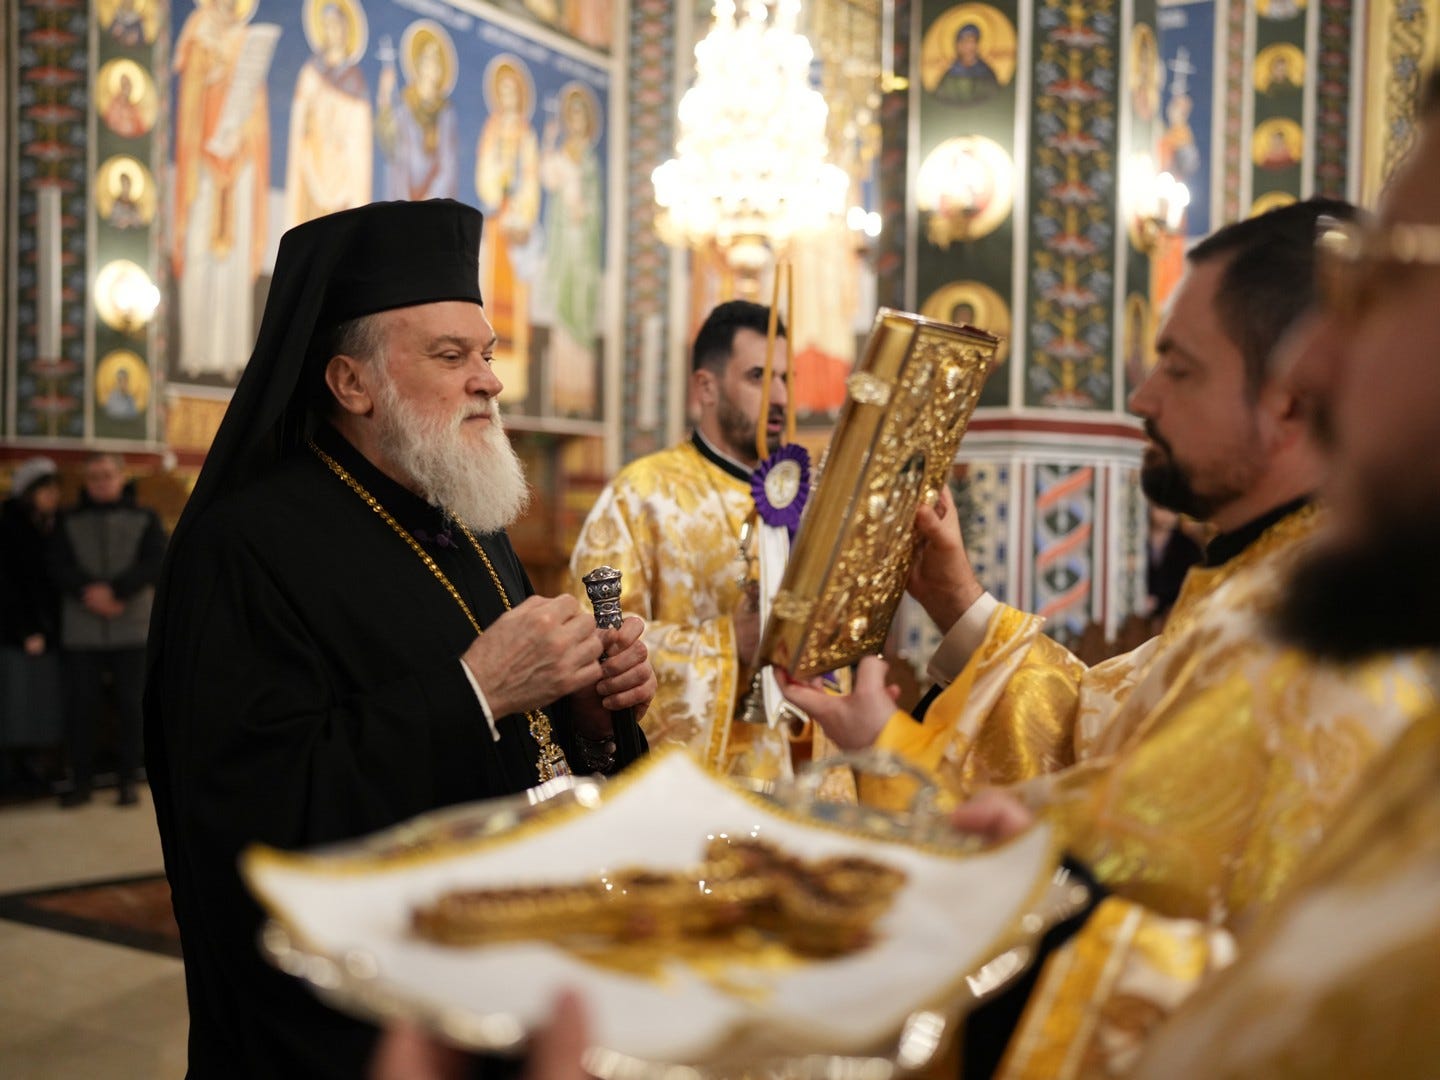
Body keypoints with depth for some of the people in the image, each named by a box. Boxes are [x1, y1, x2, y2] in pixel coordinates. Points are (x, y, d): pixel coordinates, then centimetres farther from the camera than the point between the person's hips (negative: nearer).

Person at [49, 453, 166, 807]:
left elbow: (155, 562, -5)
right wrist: (90, 593, -17)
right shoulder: (69, 522, 11)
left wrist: (115, 590, -17)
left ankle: (127, 779, 10)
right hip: (81, 631, 1)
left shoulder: (145, 519, 8)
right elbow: (58, 566, 0)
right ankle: (82, 780, 12)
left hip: (132, 631, -1)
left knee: (131, 705, 0)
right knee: (81, 705, 1)